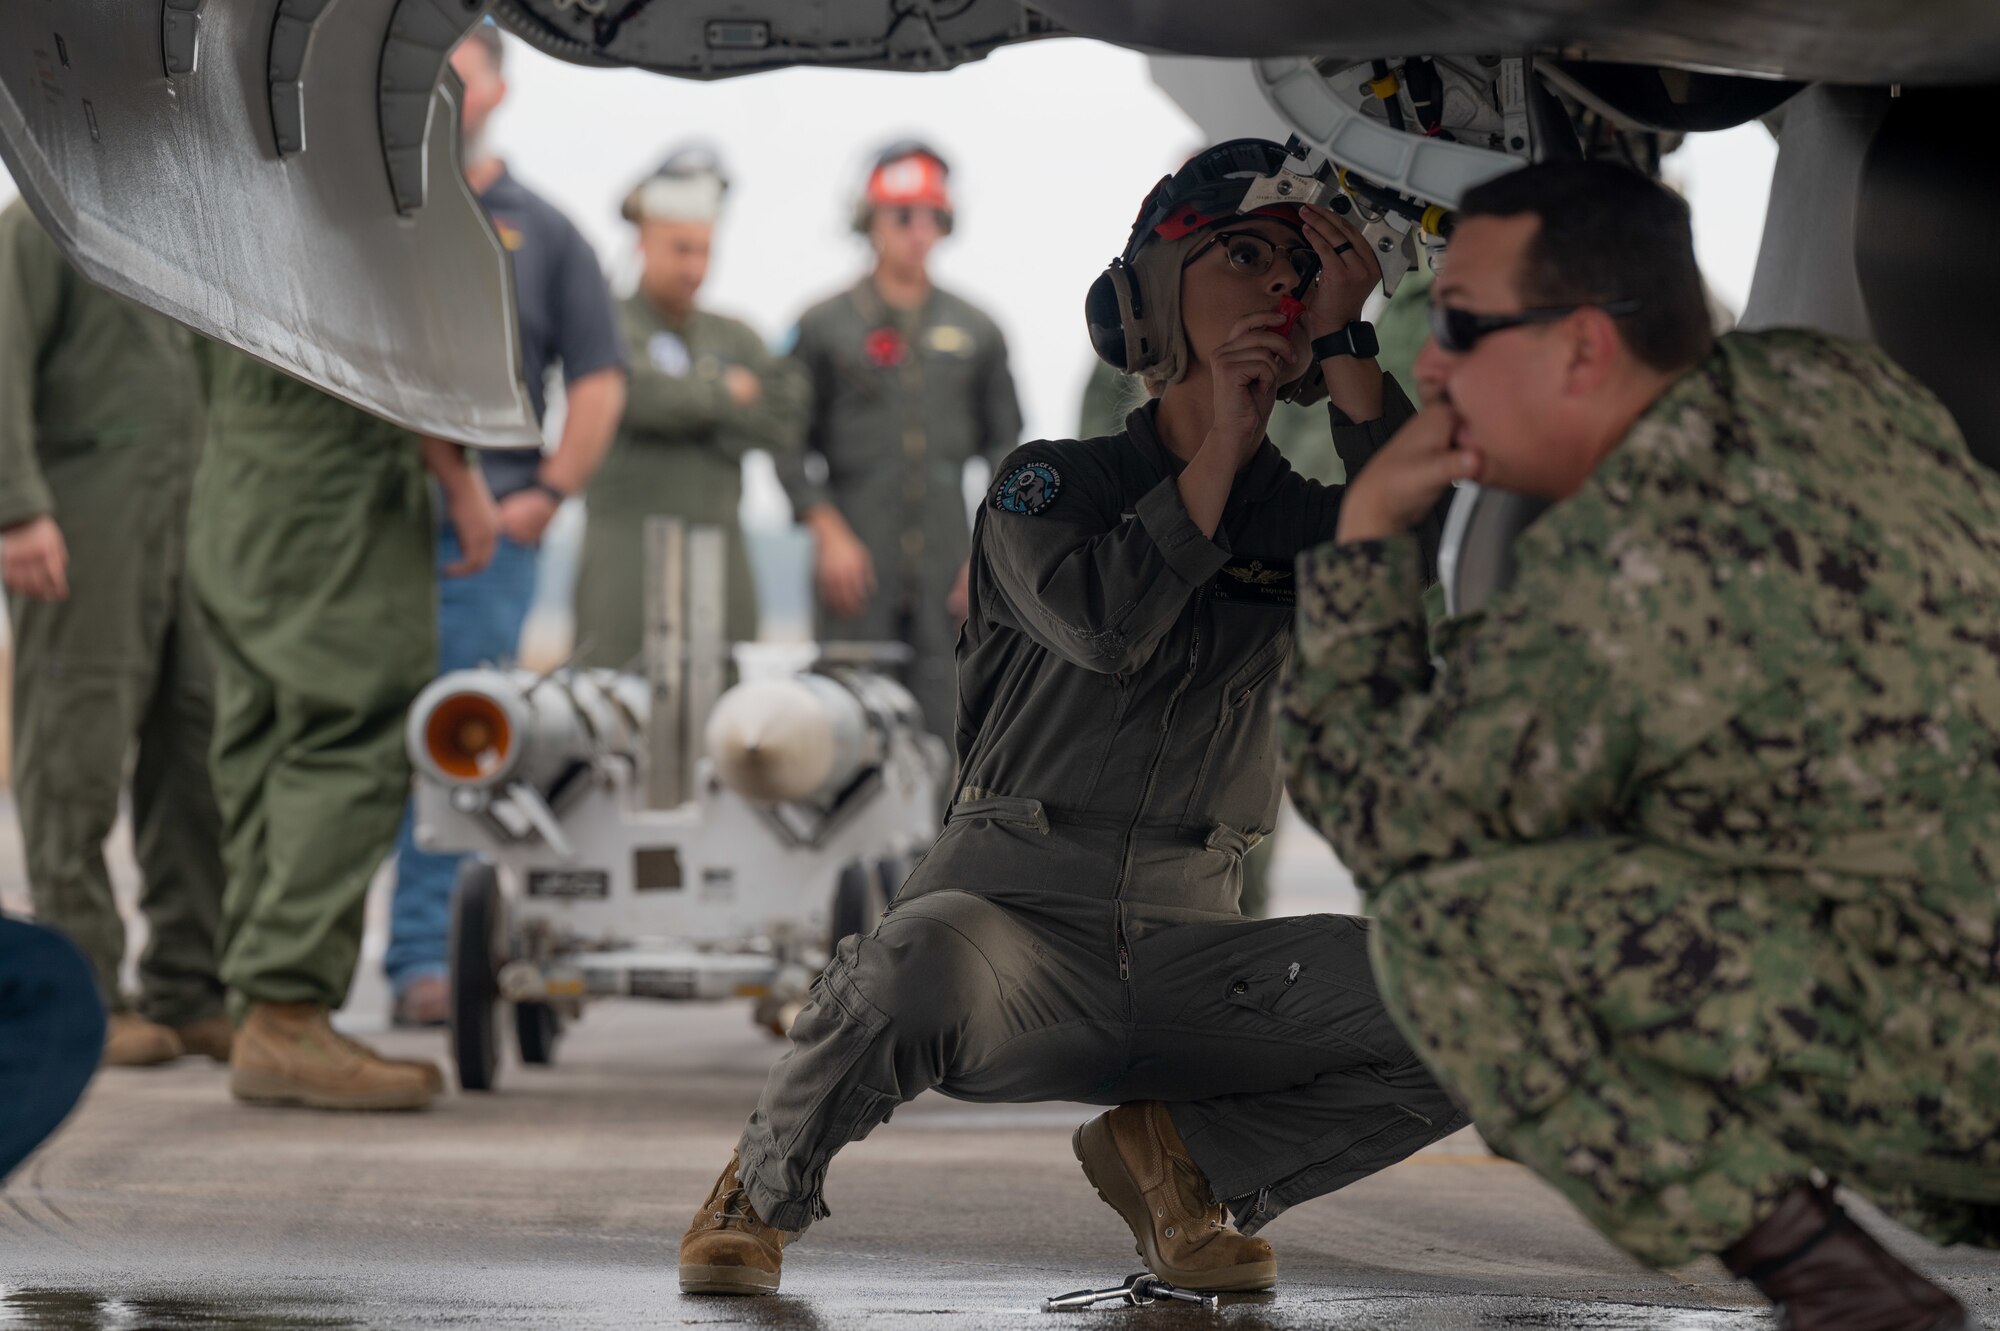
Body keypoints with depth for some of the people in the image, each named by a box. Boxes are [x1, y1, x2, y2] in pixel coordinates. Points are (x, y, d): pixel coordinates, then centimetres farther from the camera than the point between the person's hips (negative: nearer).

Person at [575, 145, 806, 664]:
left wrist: (694, 410, -6)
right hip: (629, 555, -5)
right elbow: (636, 395, -15)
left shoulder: (734, 338, 19)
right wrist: (727, 394, 0)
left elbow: (786, 423, 4)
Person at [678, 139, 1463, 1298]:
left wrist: (1345, 344, -10)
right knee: (924, 958, -41)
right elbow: (1105, 624, -18)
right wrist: (1223, 439, -8)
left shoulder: (1305, 517, 11)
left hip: (1191, 948, 3)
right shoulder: (1055, 484, 4)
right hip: (1016, 907, -3)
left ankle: (1181, 1153, 3)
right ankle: (766, 1191, -8)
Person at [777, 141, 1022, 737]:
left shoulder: (975, 331, 12)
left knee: (946, 720, -3)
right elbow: (790, 445, 4)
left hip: (947, 565, 2)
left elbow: (1006, 447, 13)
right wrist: (829, 532, -7)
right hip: (857, 556, -2)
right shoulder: (825, 326, 5)